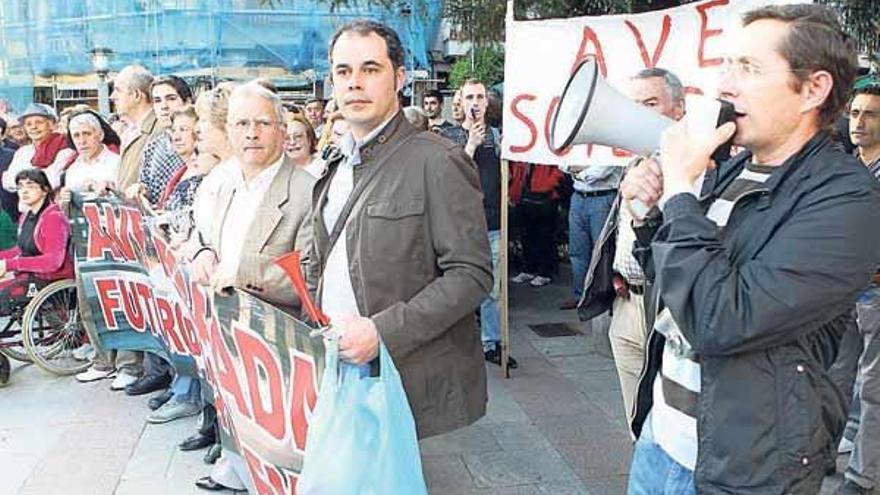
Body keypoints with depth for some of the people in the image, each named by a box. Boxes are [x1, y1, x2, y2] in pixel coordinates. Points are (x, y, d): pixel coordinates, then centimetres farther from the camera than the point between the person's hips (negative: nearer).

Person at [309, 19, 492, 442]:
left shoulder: (436, 162, -10)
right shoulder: (336, 167, 14)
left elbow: (471, 274, -15)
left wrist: (383, 332, -20)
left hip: (411, 386, -6)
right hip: (338, 373, 6)